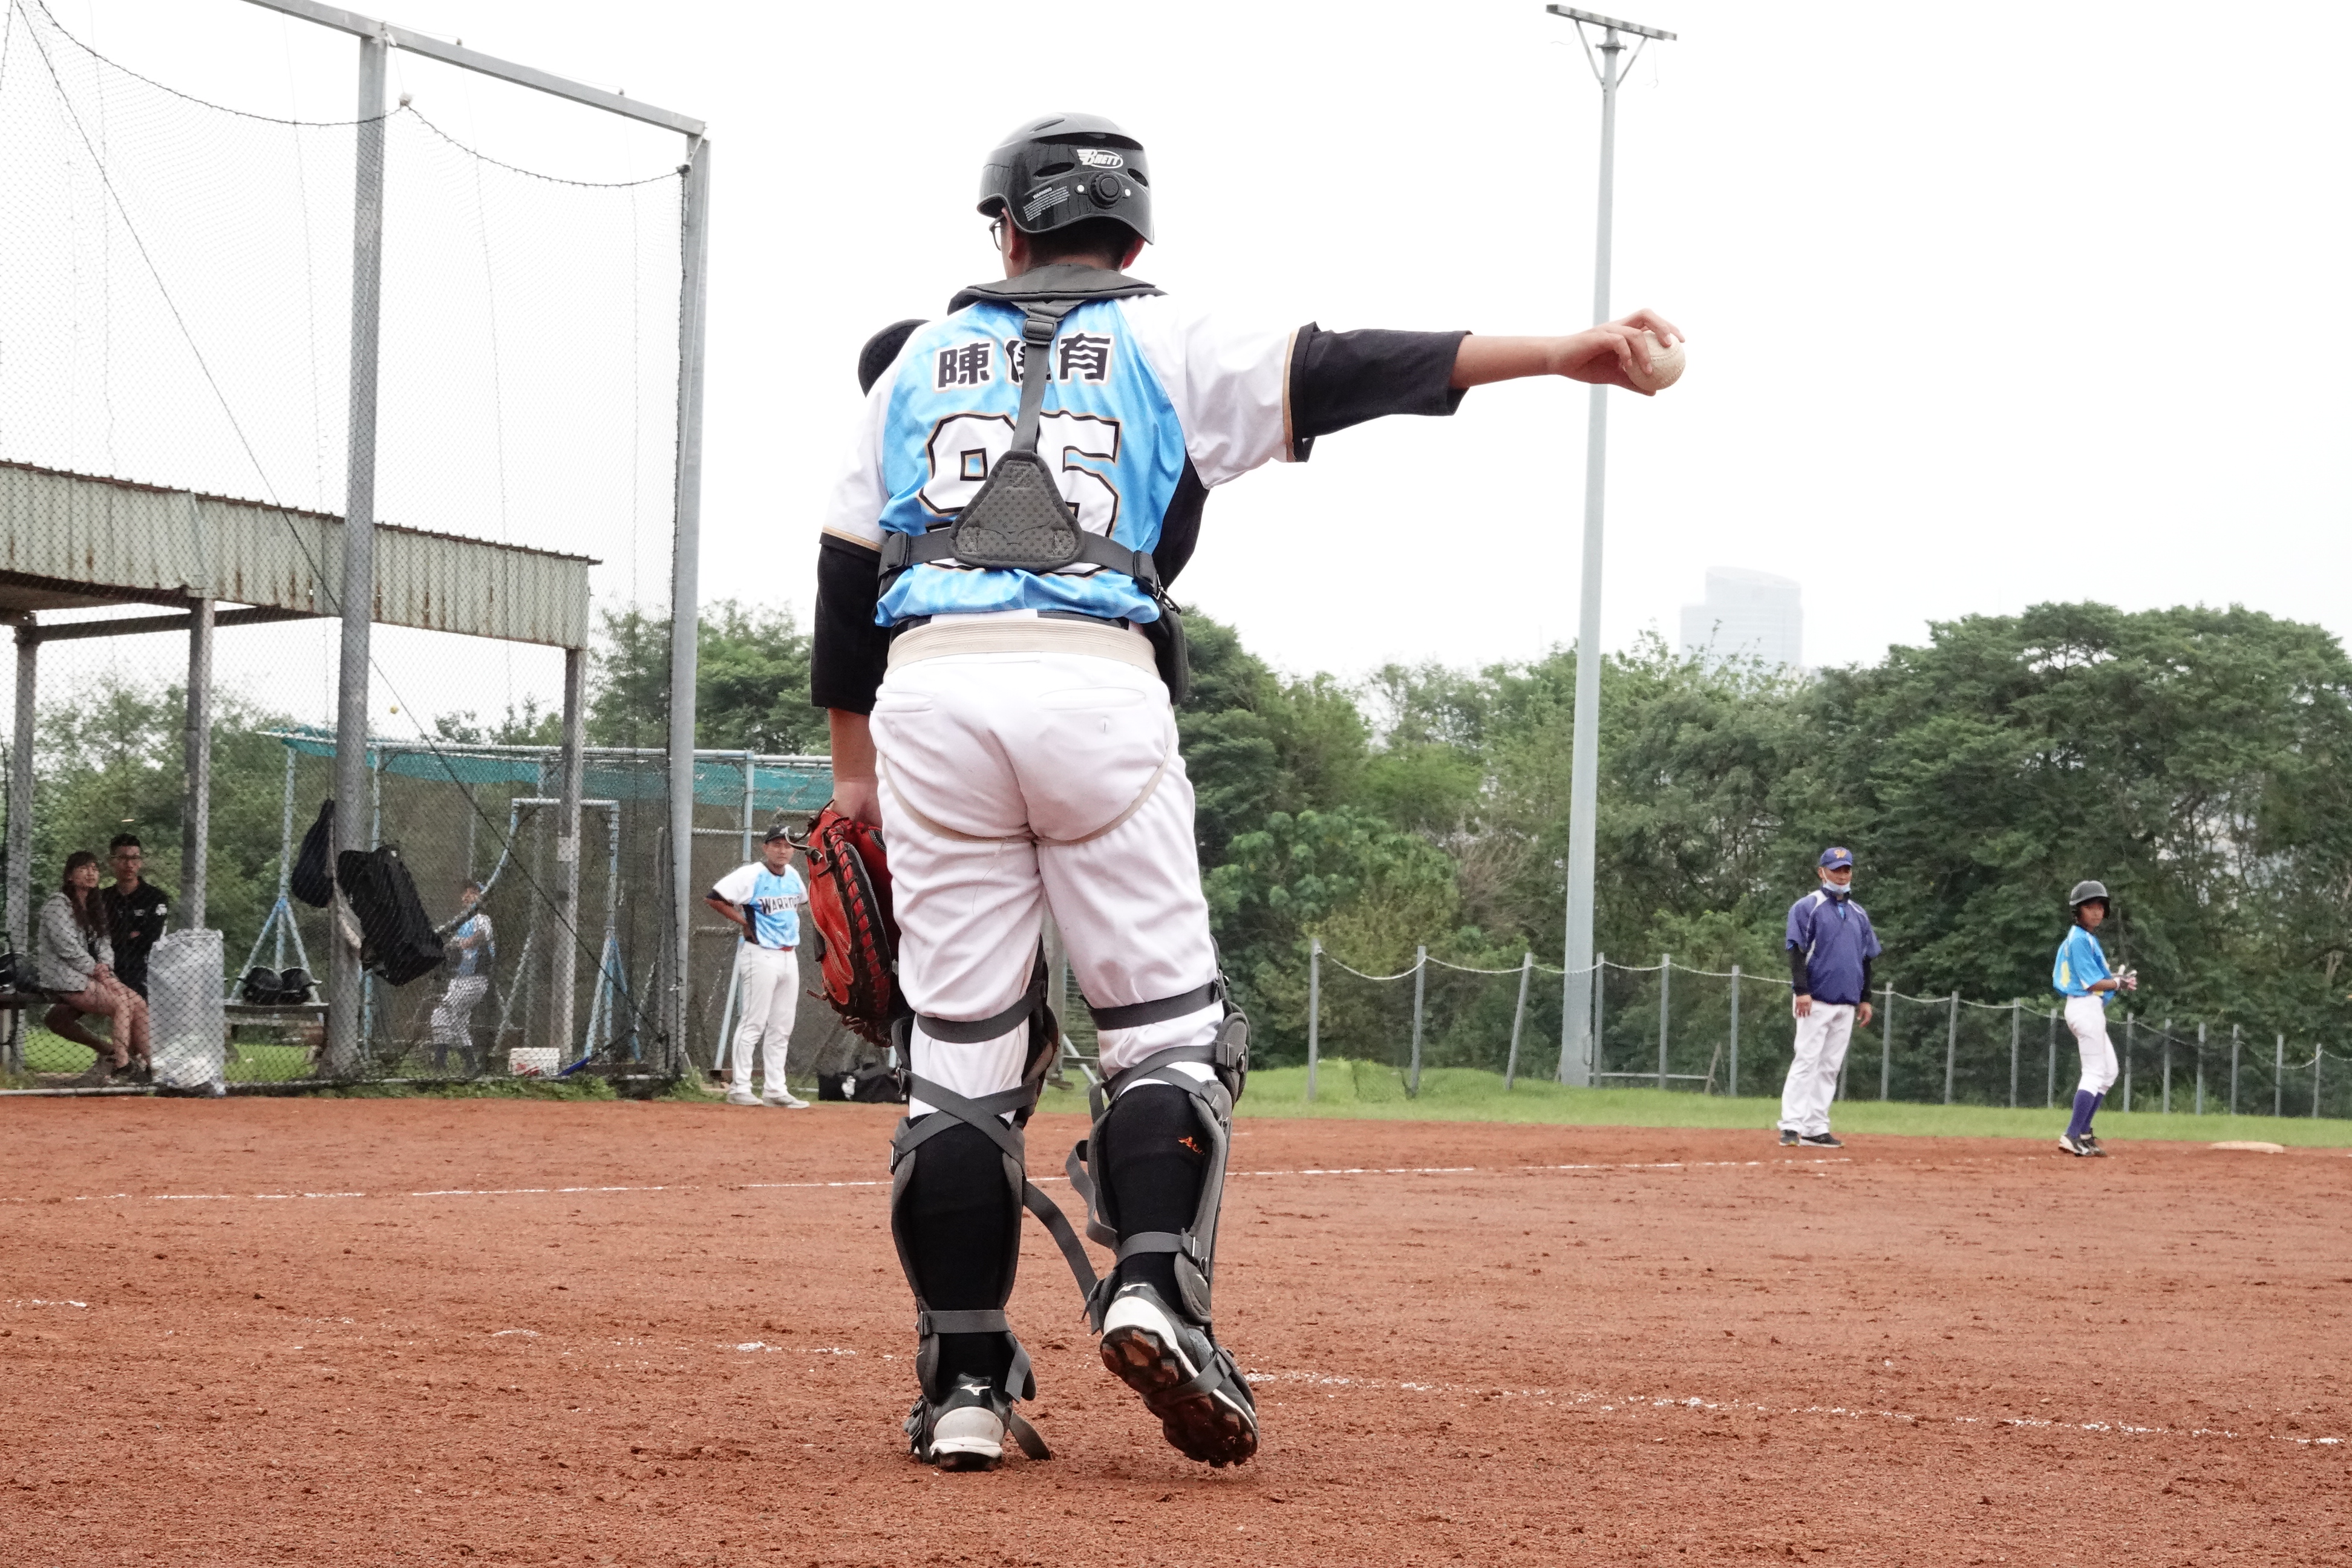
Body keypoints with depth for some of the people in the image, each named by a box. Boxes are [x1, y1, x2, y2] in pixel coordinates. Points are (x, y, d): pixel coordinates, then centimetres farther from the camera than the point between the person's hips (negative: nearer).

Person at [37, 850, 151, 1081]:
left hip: (92, 974, 8)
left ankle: (145, 1064, -15)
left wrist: (104, 966, -5)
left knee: (139, 1003, -13)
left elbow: (104, 942, 16)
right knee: (121, 1005, -24)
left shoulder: (93, 908, 20)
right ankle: (121, 1065, -23)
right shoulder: (58, 904, -6)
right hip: (65, 979, -8)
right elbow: (67, 946, -15)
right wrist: (94, 969, -14)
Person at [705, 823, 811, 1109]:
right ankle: (739, 1089, -3)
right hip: (761, 955, -8)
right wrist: (744, 922, -13)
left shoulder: (793, 876, 10)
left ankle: (776, 1089, 15)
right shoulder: (752, 875, -13)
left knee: (782, 1028, 10)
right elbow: (714, 897, -17)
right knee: (754, 1024, -7)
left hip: (789, 956, 8)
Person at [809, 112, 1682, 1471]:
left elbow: (846, 569, 19)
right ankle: (1155, 1284, -18)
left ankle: (966, 1382, 1)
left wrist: (855, 764, 24)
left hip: (926, 689, 2)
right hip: (1097, 685, -2)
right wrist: (1562, 355, -7)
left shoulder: (920, 356, 23)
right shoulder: (1165, 343, 15)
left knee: (962, 1050, 6)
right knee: (1167, 1027, 6)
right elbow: (1338, 372, 0)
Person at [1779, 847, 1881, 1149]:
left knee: (1830, 1068, 6)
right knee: (1806, 1062, -12)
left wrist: (1865, 999, 15)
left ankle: (1816, 1129, 8)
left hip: (1847, 1005, 6)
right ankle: (1791, 1126, -15)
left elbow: (1866, 959, 20)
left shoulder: (1859, 914, 17)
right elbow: (1796, 950, -9)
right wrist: (1801, 991, -18)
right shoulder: (1807, 907, -3)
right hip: (1816, 1000, -6)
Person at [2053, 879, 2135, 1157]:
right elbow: (2091, 983, -18)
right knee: (2095, 1073, -11)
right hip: (2086, 1007, -11)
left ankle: (2083, 1132, 17)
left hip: (2090, 1009, 11)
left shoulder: (2087, 938, 17)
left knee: (2109, 1072, 16)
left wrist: (2115, 978, 4)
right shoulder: (2080, 940, -14)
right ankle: (2072, 1136, -15)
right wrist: (2120, 984, -6)